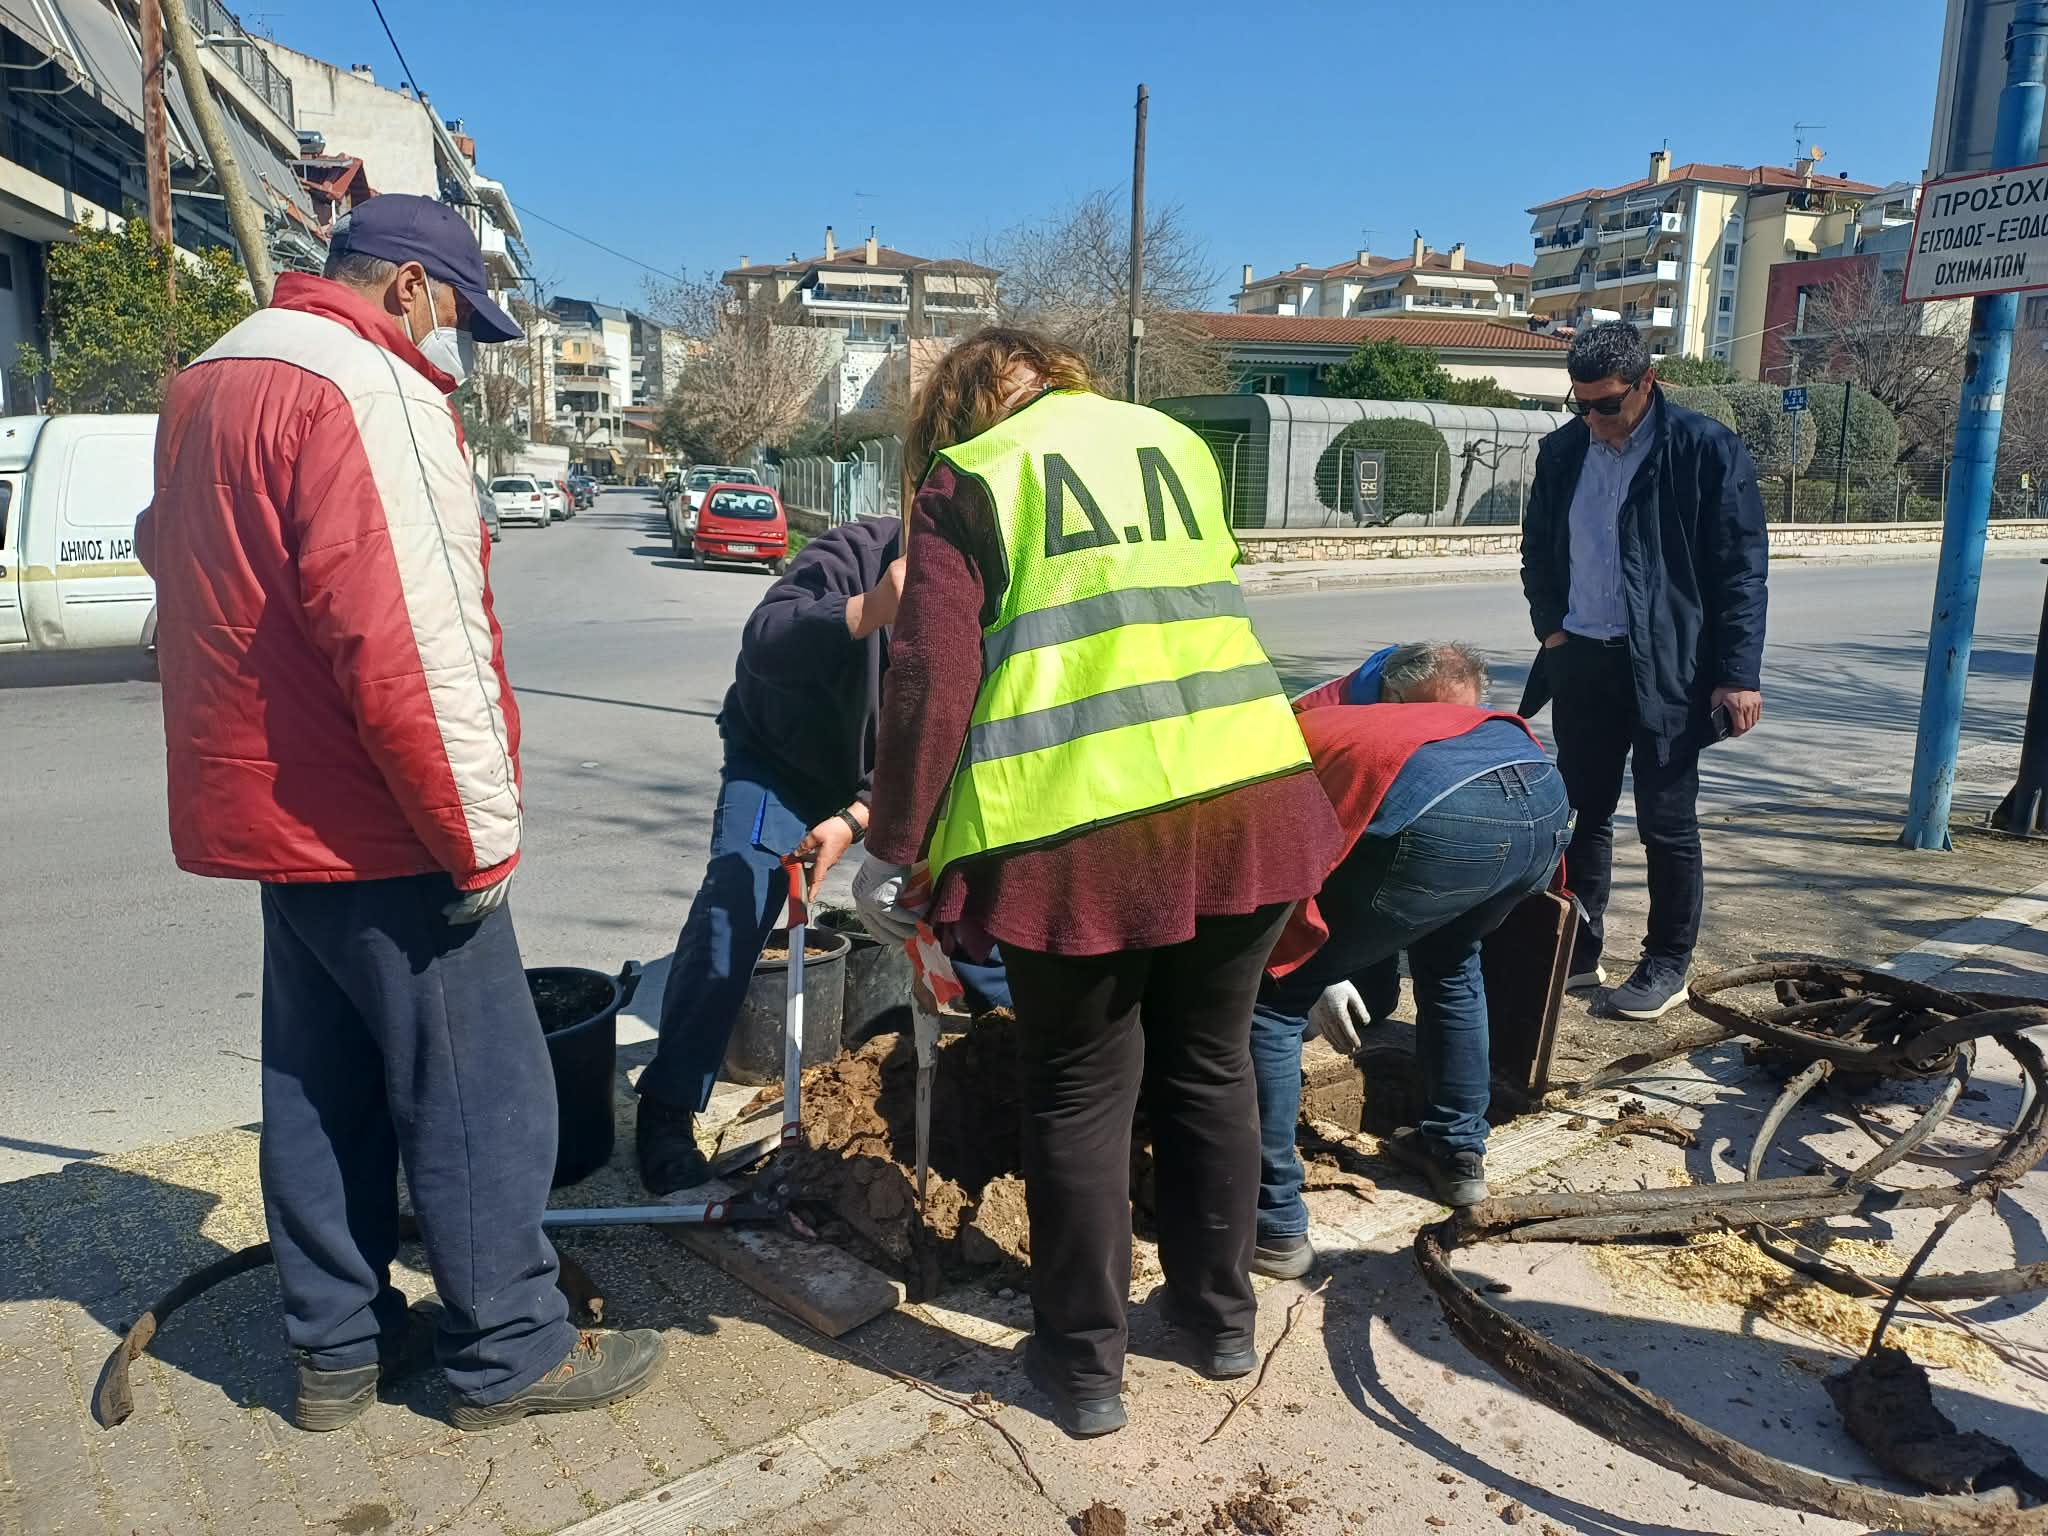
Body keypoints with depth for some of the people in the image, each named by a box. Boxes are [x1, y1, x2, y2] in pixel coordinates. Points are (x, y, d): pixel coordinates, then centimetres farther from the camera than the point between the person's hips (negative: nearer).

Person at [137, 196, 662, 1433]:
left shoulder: (214, 383, 15)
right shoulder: (367, 390, -17)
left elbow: (193, 569, 21)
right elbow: (410, 645, -24)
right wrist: (482, 839, -18)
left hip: (272, 811, 10)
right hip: (378, 828, -10)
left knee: (321, 1086, 16)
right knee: (479, 1095, 2)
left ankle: (340, 1344, 28)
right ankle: (512, 1354, 14)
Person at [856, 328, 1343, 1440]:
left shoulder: (967, 482, 5)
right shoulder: (1178, 445, 19)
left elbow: (930, 678, -5)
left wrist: (893, 848, 1)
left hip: (1079, 828, -4)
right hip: (1245, 801, 5)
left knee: (1082, 1095, 11)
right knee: (1210, 1066, 20)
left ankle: (1084, 1365, 24)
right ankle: (1219, 1316, 36)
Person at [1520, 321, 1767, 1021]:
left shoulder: (1706, 450, -8)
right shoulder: (1562, 451, 6)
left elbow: (1742, 568, -9)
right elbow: (1538, 551, 18)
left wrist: (1738, 674, -13)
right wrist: (1551, 625, 4)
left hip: (1668, 669, -4)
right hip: (1582, 662, 5)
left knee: (1667, 823, 4)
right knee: (1583, 813, 10)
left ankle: (1668, 965, 18)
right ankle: (1580, 951, 23)